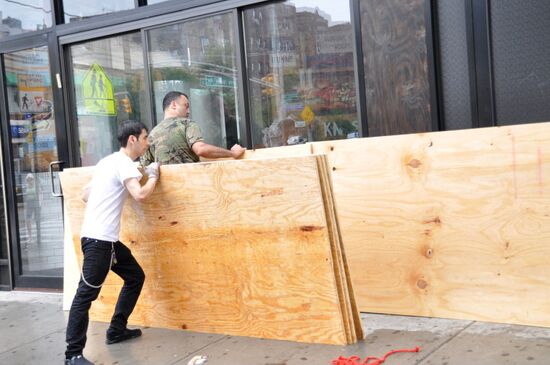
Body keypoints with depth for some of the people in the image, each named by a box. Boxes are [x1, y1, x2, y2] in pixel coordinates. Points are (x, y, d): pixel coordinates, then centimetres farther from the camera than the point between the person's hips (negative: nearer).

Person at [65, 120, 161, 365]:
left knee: (135, 277, 17)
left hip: (105, 238, 10)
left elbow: (85, 195, 23)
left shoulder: (108, 161, 18)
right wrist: (154, 175, -6)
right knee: (86, 294, -8)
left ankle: (116, 331, 25)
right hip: (98, 239, -10)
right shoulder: (124, 162, -10)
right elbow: (140, 195, -23)